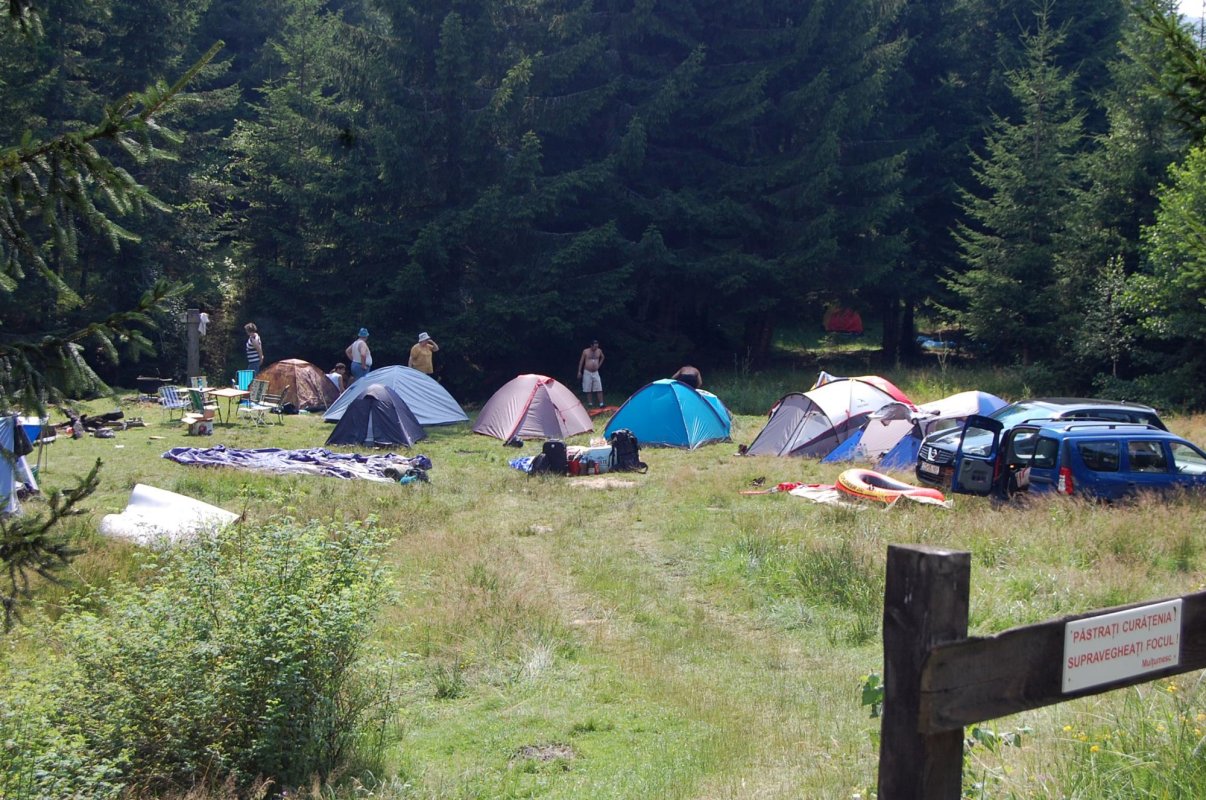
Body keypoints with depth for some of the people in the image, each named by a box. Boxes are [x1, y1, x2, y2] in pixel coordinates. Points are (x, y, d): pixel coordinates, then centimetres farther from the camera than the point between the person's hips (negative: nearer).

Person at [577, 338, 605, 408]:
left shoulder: (599, 351, 3)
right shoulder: (585, 351, -5)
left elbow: (602, 358, 25)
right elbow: (581, 361, 1)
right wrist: (579, 372, -1)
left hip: (595, 373, 2)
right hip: (587, 373, -2)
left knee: (599, 389, -5)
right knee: (587, 390, 1)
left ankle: (601, 404, -6)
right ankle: (589, 404, 10)